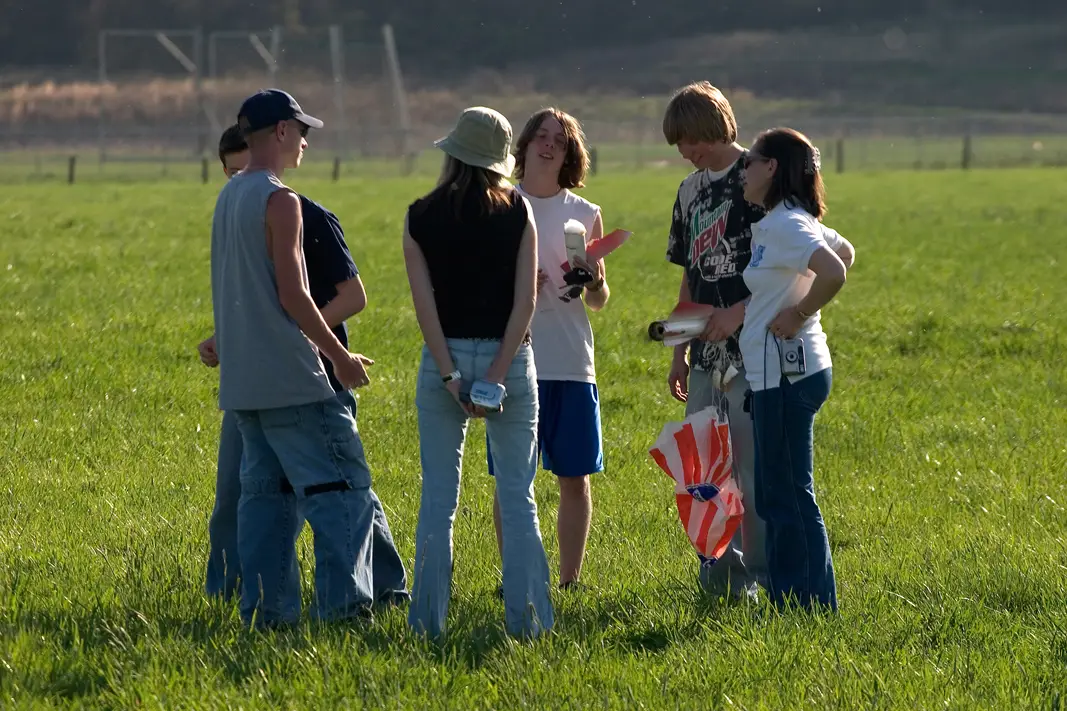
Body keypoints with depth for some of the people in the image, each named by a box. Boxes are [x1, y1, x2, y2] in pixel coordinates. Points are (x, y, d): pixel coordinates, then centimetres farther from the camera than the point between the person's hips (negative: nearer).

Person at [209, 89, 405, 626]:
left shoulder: (228, 198, 14)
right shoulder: (279, 201, -13)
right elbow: (291, 294, -16)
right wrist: (340, 356, -8)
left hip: (242, 377, 9)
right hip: (289, 377, -9)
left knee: (265, 490, 10)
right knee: (342, 486, -5)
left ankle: (265, 608, 7)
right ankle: (343, 602, -11)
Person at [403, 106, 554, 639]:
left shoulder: (420, 217, 0)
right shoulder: (516, 211, -1)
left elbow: (424, 304, -7)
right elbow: (525, 298, -8)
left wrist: (450, 376, -8)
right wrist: (498, 371, -10)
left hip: (443, 359, 0)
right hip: (508, 356, 0)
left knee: (438, 497, 6)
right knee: (517, 496, 4)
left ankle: (429, 619, 5)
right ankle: (526, 617, 1)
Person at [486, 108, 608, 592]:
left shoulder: (585, 215, 9)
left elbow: (600, 301, 13)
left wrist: (593, 284, -9)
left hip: (572, 364, 2)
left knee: (575, 476, 3)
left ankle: (570, 579, 11)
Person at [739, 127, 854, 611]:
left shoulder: (785, 225, -17)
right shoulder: (785, 222, 13)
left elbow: (834, 271, -33)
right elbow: (845, 252, 30)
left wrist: (799, 314, -19)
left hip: (786, 373, -11)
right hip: (777, 371, 11)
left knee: (789, 494, -5)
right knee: (775, 494, 14)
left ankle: (812, 603, -1)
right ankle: (787, 599, 19)